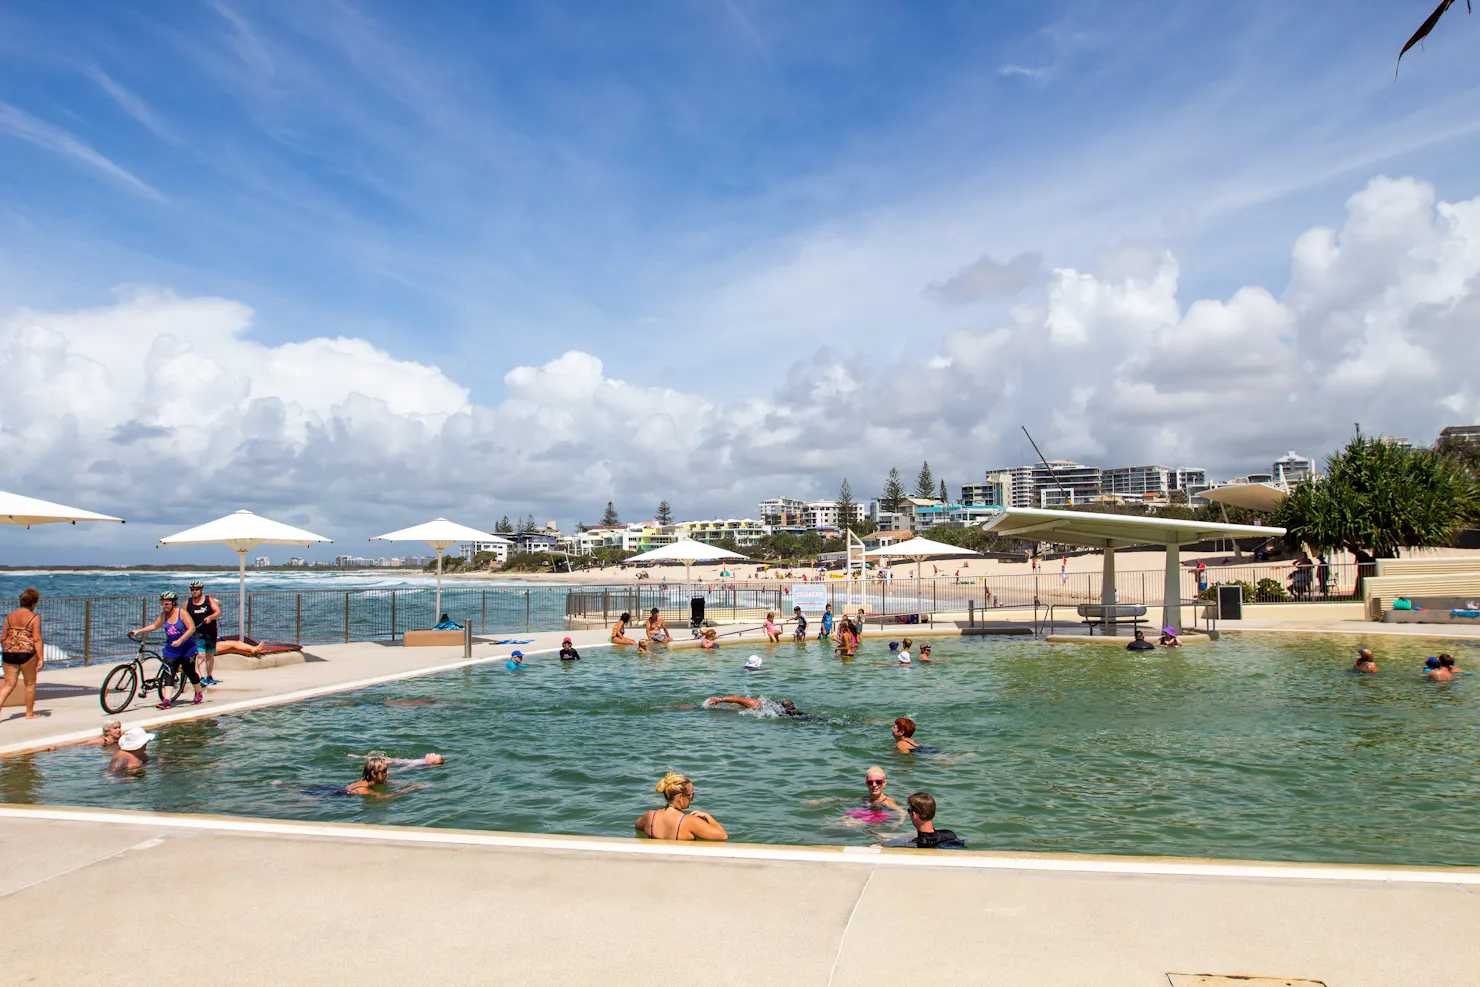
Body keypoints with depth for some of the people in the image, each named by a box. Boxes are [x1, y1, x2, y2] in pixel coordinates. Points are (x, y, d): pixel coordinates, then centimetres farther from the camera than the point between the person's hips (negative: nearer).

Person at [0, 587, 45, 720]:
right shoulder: (34, 617, -7)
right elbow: (37, 639, -13)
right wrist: (41, 659, -12)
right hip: (27, 654, -4)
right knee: (30, 684, 10)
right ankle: (29, 713, 17)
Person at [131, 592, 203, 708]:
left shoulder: (182, 613, -12)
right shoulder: (163, 615, 4)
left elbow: (192, 628, -17)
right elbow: (154, 626, 18)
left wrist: (180, 641, -25)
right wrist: (138, 631, 10)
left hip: (187, 649, -4)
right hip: (171, 650, 4)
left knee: (190, 672, 5)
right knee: (169, 674, -7)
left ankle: (199, 693, 26)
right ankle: (166, 700, -11)